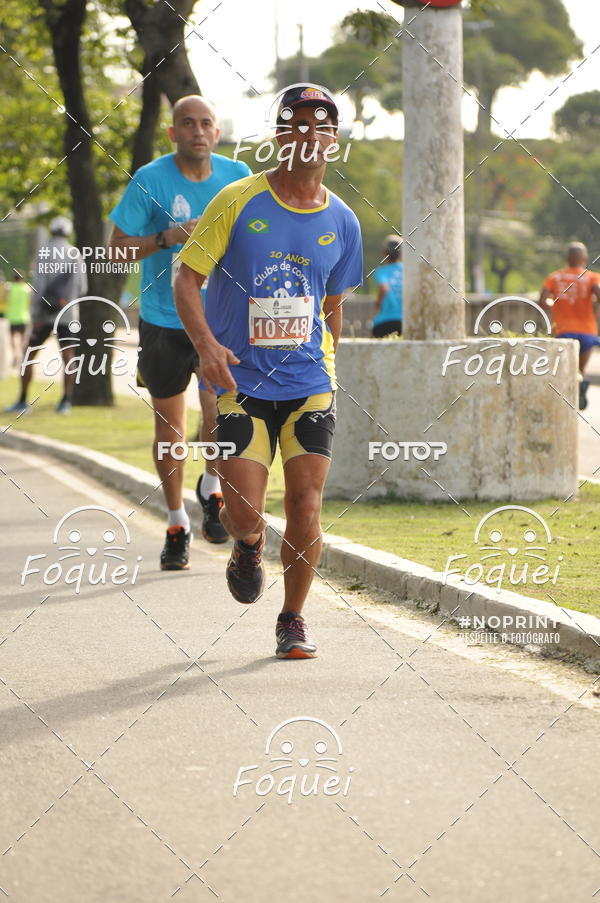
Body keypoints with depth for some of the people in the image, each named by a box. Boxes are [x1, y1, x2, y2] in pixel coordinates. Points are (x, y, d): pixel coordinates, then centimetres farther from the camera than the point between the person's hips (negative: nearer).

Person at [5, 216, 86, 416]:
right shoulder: (76, 255, 5)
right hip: (67, 314, 3)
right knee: (67, 358, 1)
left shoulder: (45, 252, -8)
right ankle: (65, 401, -11)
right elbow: (82, 289, 9)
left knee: (28, 357, 7)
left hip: (45, 314, -3)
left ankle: (23, 401, 5)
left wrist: (35, 316, -16)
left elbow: (40, 283, -16)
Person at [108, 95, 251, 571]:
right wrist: (167, 238, -21)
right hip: (163, 321, -1)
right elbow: (117, 247, -7)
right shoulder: (150, 180, -8)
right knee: (169, 425, 7)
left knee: (221, 411, -18)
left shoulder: (237, 176, 0)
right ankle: (177, 522, 24)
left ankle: (212, 489, 12)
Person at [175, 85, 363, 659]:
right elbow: (186, 279, -4)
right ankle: (248, 546, 28)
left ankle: (293, 621, 12)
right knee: (244, 514, -9)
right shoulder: (237, 202, -5)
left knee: (306, 507, -7)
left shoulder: (341, 222, 6)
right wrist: (206, 343, -20)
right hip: (242, 382, -2)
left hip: (309, 384, 2)